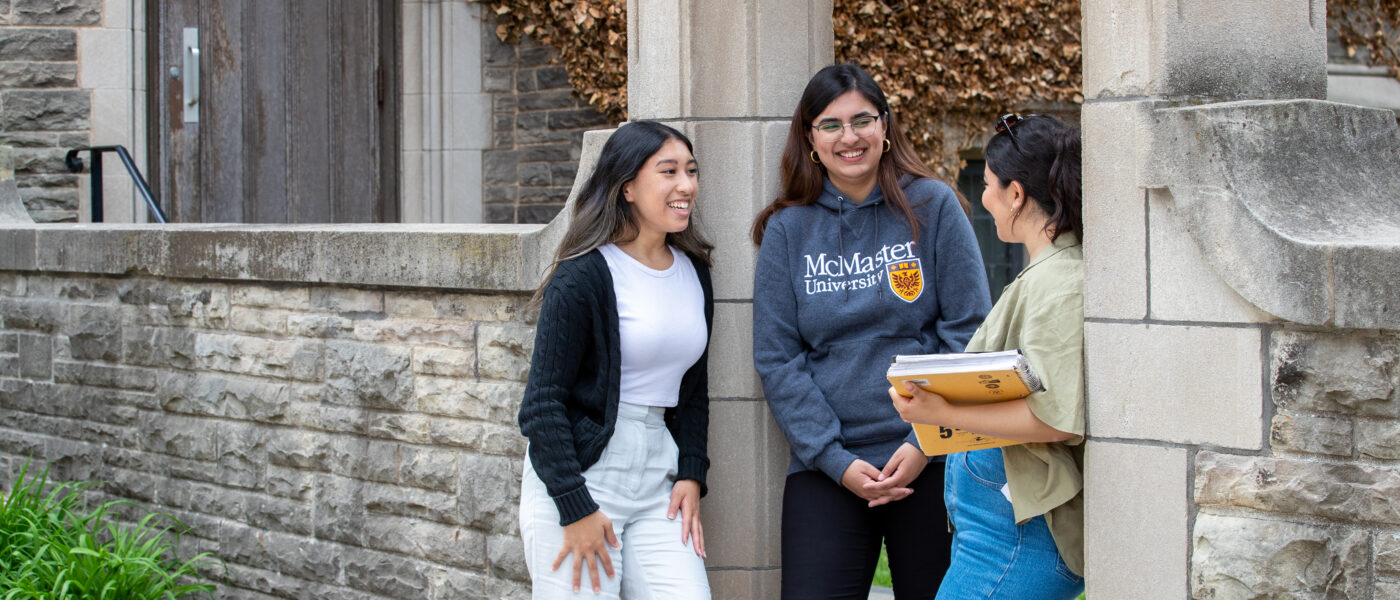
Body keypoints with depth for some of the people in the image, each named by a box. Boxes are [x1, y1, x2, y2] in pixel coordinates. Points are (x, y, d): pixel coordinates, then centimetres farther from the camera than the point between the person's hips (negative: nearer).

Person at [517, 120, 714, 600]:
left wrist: (692, 474, 5)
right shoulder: (583, 276, -10)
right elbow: (543, 402, -11)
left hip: (658, 483, 6)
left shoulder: (693, 272, 11)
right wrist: (576, 509, -15)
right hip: (575, 476, -6)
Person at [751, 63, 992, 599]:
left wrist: (927, 440, -10)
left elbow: (969, 332, -1)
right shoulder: (787, 230, 5)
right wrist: (834, 460, -9)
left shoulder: (933, 207, 2)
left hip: (932, 460, -1)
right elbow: (776, 359, 1)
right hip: (824, 469, 1)